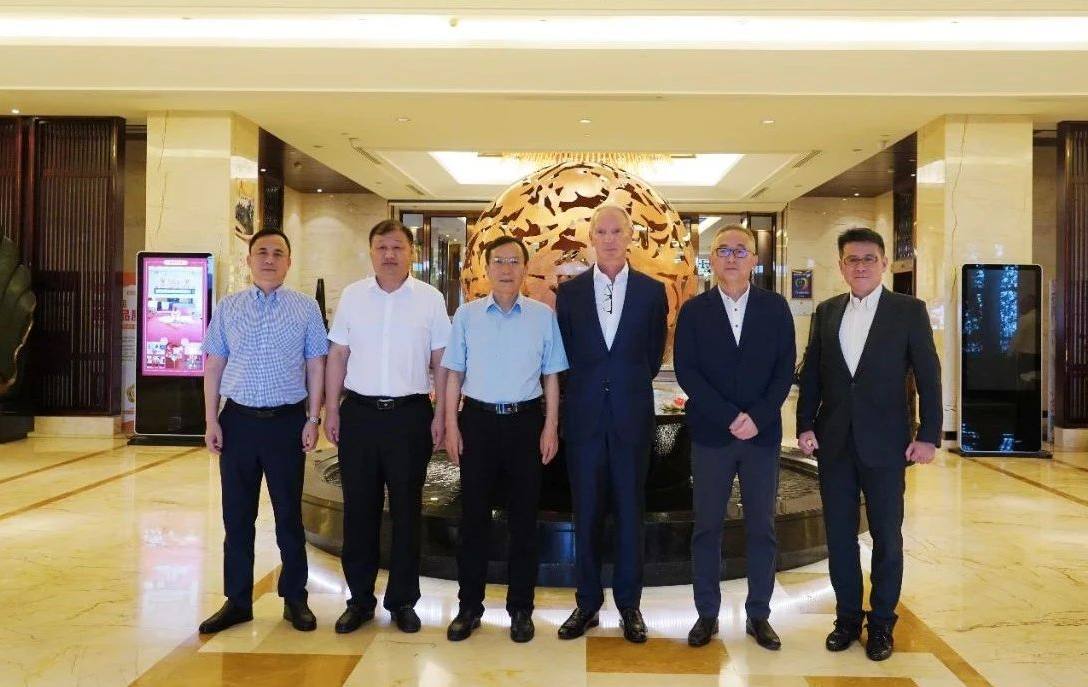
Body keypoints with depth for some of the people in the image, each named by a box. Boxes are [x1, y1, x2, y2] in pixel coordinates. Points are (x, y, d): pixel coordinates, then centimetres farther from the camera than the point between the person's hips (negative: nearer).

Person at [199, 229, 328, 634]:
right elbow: (213, 365, 7)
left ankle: (295, 599, 21)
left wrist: (313, 420, -3)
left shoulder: (306, 308, 1)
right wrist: (211, 421, 1)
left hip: (287, 420, -2)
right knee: (237, 515, 9)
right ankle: (237, 601, 23)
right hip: (238, 419, 2)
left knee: (289, 513, 7)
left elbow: (316, 365, 2)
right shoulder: (228, 307, 6)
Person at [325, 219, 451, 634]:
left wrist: (440, 415, -2)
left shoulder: (430, 299, 1)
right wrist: (331, 410, 2)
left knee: (406, 510, 7)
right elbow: (337, 356, 7)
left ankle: (402, 600, 21)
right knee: (359, 508, 8)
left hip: (410, 414, -1)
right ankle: (360, 599, 22)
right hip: (359, 412, 2)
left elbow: (440, 361, 2)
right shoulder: (352, 296, 6)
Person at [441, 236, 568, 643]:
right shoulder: (467, 315, 3)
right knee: (473, 514, 7)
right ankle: (469, 606, 21)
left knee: (523, 517, 8)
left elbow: (551, 376, 4)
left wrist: (551, 427, -1)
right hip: (478, 419, 1)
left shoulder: (543, 316, 1)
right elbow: (455, 373, 6)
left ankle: (521, 608, 22)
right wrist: (451, 426, 1)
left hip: (526, 421, 0)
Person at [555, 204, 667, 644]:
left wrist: (631, 388, 8)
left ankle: (629, 603, 21)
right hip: (584, 414, 1)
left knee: (630, 511, 8)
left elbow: (653, 353, 8)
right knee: (586, 512, 7)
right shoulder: (569, 291, 5)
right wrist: (585, 390, 7)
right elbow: (565, 354, 9)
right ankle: (587, 602, 20)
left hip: (632, 414, 0)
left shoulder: (652, 291, 3)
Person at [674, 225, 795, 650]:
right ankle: (707, 614, 17)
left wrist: (757, 417, -11)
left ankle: (758, 615, 20)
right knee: (707, 527, 5)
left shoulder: (775, 308, 5)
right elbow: (685, 371, -5)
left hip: (763, 433, 1)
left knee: (761, 527, 7)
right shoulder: (694, 311, 2)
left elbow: (785, 368, 2)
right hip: (711, 434, -1)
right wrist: (731, 417, -13)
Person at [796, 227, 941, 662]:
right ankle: (847, 617, 24)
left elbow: (928, 376, -4)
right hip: (834, 443, 3)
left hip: (884, 444, -3)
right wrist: (805, 426, 1)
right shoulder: (826, 312, 8)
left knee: (887, 536, 7)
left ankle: (882, 623, 22)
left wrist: (929, 436, -9)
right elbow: (811, 374, 9)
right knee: (838, 534, 10)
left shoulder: (909, 311, -2)